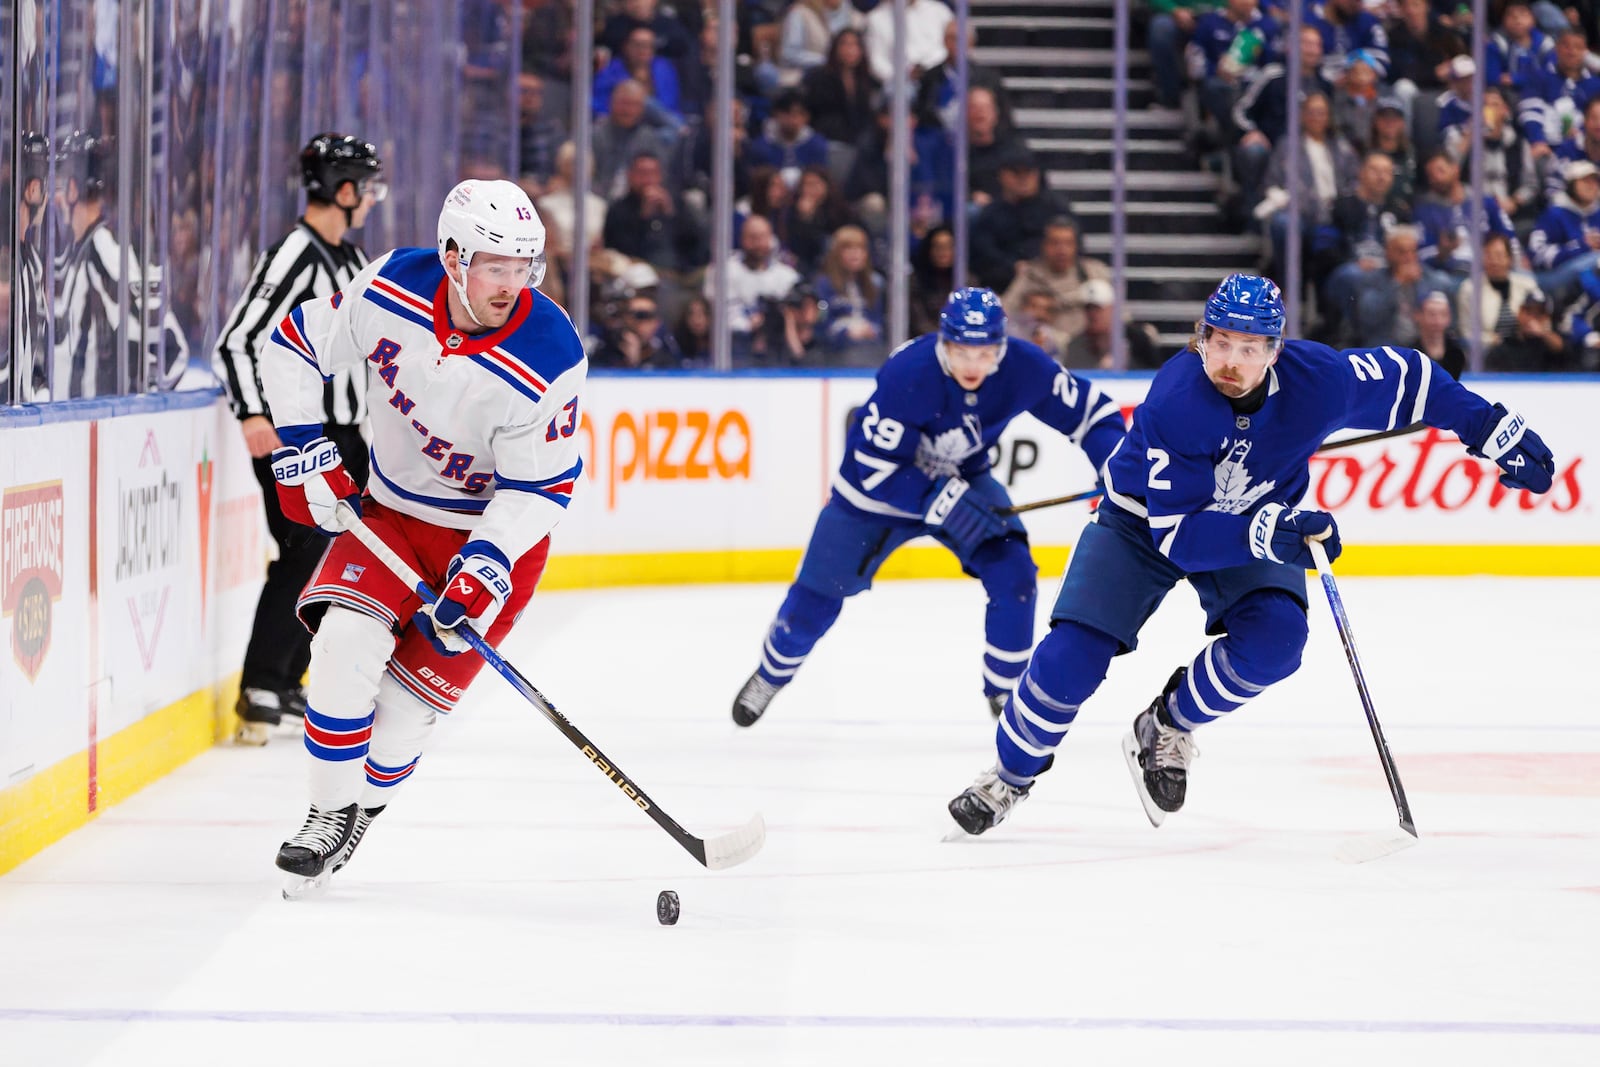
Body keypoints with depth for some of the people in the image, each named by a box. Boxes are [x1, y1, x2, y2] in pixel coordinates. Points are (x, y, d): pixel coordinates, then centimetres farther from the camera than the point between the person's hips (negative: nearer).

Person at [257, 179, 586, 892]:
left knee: (411, 696, -8)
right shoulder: (391, 290, -19)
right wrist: (306, 456, -7)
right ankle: (330, 811, -2)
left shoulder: (550, 360, -27)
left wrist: (483, 569, -29)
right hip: (391, 510, 3)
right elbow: (296, 347, -2)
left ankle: (363, 810, 18)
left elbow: (540, 485, -19)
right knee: (346, 639, -18)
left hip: (497, 529, -3)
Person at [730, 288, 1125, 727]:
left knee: (1013, 576, -17)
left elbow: (1087, 411, -13)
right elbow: (876, 467, -31)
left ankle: (1003, 692, 3)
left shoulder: (1023, 367, -25)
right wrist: (944, 503, -39)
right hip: (878, 488, -3)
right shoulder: (908, 375, -36)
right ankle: (772, 675, 35)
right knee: (816, 597, 5)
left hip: (963, 480, 3)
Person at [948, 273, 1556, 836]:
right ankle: (1011, 776, 12)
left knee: (1274, 639, -25)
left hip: (1258, 521, 3)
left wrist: (1497, 435, -7)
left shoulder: (1320, 380, -27)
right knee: (1073, 655, -15)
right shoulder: (1174, 402, -35)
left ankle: (1166, 731, 2)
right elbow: (1177, 536, -34)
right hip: (1144, 518, -3)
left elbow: (1408, 379, -8)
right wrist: (1263, 535, -48)